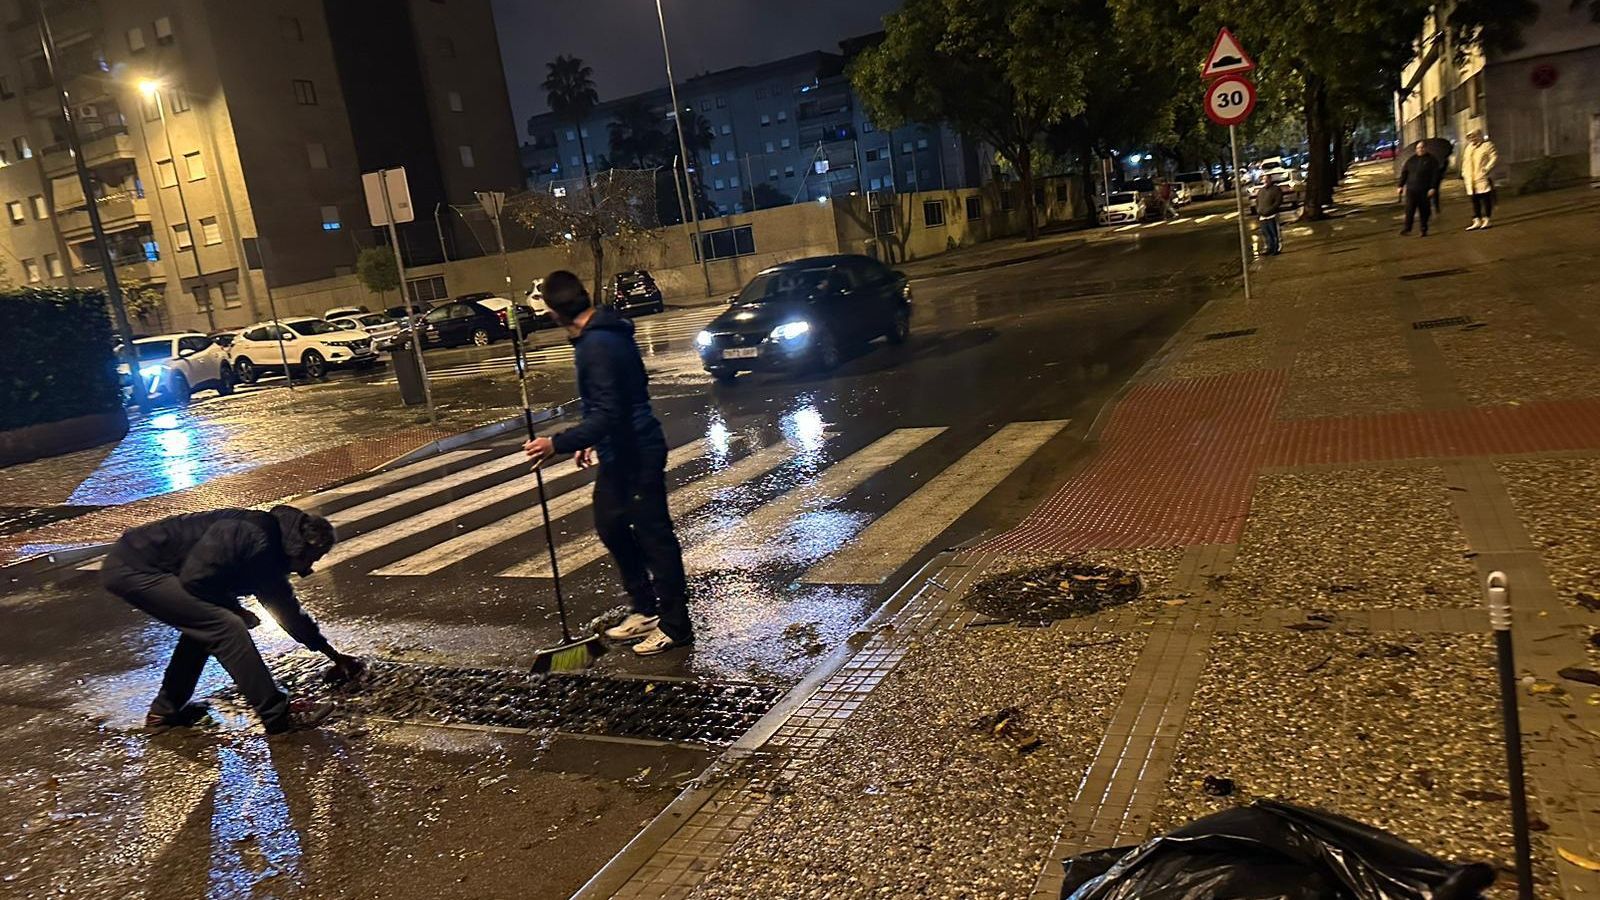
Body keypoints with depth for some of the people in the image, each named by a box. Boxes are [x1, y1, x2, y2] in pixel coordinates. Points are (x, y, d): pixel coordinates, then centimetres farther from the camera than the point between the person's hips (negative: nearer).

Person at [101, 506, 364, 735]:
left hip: (132, 567, 10)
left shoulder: (268, 555, 11)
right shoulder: (251, 535, -20)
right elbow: (194, 579, -23)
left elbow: (288, 611, 21)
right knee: (226, 627, -14)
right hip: (132, 568, -10)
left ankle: (165, 711, 31)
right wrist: (236, 611, -7)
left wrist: (333, 655, 26)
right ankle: (277, 715, -10)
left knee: (202, 625, 22)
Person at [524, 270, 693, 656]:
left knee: (653, 537, 0)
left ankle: (675, 626, 13)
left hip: (635, 455, -11)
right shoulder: (608, 332, 9)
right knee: (611, 525, 20)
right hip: (619, 454, 11)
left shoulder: (597, 346, -23)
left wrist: (557, 444, -25)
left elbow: (607, 415, -28)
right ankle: (646, 609, 31)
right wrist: (592, 441, 25)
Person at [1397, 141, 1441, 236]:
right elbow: (1404, 173, 12)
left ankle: (1424, 229, 13)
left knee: (1424, 210, 4)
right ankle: (1407, 228, -3)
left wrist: (1433, 188, -12)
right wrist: (1401, 186, 5)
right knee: (1409, 209, -6)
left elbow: (1435, 175, -3)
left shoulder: (1431, 160, 3)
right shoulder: (1411, 159, 10)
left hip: (1425, 190, -1)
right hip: (1411, 189, 1)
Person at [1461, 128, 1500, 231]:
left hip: (1483, 179, -7)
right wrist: (1464, 175, 14)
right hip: (1471, 180, 7)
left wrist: (1486, 169, -19)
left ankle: (1486, 220, 2)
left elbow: (1495, 158, -11)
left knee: (1485, 199, -3)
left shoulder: (1487, 145, -3)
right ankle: (1477, 221, 10)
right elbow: (1465, 162, 24)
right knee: (1475, 200, 7)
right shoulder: (1469, 148, 18)